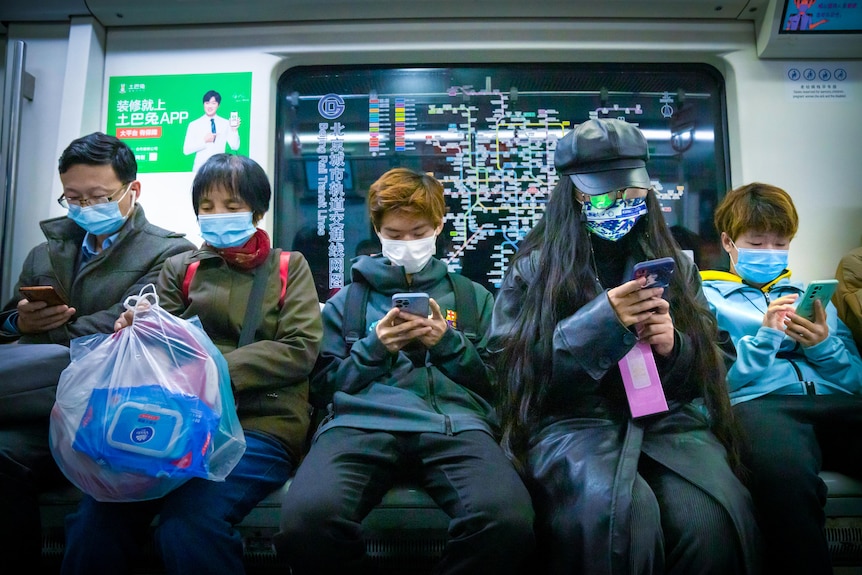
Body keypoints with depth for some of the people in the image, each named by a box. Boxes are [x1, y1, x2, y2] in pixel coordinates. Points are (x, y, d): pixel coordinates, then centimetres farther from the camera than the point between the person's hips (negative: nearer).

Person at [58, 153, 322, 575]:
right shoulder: (181, 268, 20)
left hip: (260, 423, -2)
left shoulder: (288, 267, 13)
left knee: (188, 522, -31)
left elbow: (300, 349, -1)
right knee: (96, 516, -25)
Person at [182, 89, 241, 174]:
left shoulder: (226, 123, 6)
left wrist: (234, 130, -17)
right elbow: (186, 150, -3)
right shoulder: (194, 125, 3)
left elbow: (235, 147, -2)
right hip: (200, 168, -1)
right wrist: (204, 141, -13)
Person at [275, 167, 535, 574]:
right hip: (361, 420, 1)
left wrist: (449, 343, 3)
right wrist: (373, 349, 3)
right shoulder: (347, 300, 26)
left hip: (454, 421, 0)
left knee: (508, 520, -36)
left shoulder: (472, 295, 25)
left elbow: (497, 383, 20)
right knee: (306, 519, -35)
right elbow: (323, 387, 20)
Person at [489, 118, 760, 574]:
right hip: (574, 419, -2)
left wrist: (673, 346, -6)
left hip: (666, 417, 3)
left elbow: (708, 373, 19)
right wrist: (598, 322, -14)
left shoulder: (673, 262, 18)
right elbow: (515, 369, -3)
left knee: (713, 517, -29)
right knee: (621, 514, -34)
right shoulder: (533, 267, 8)